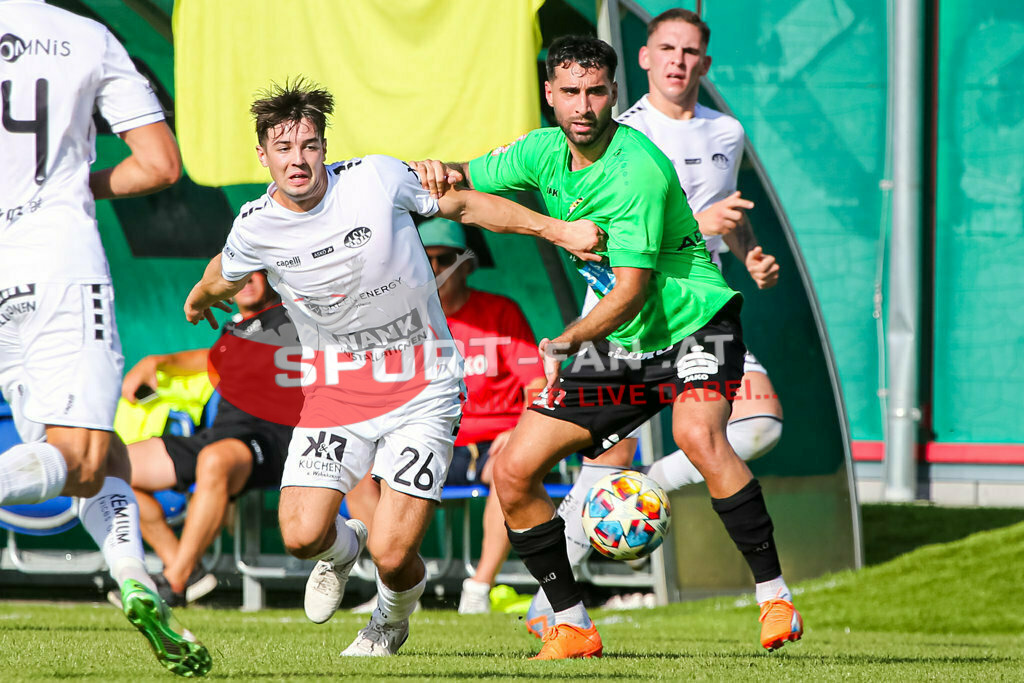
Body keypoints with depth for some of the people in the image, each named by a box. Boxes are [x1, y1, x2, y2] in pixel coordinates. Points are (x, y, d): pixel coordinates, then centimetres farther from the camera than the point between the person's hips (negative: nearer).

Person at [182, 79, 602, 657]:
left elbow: (465, 205, 0)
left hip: (422, 388, -2)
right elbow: (225, 274, 18)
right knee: (301, 536, -14)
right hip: (335, 387, 2)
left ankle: (393, 619, 27)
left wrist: (558, 230, -5)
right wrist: (199, 301, 39)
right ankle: (343, 548, 27)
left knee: (392, 555, -12)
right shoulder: (256, 227, -7)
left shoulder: (378, 179, -14)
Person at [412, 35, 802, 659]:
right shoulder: (544, 152, -1)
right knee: (514, 473, -2)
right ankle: (573, 626, 10)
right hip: (616, 345, 7)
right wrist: (444, 174, -9)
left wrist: (567, 342, -37)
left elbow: (630, 293, -25)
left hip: (695, 323, -7)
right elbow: (469, 181, 15)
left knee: (699, 436, -36)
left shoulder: (638, 169, -23)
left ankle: (775, 598, -27)